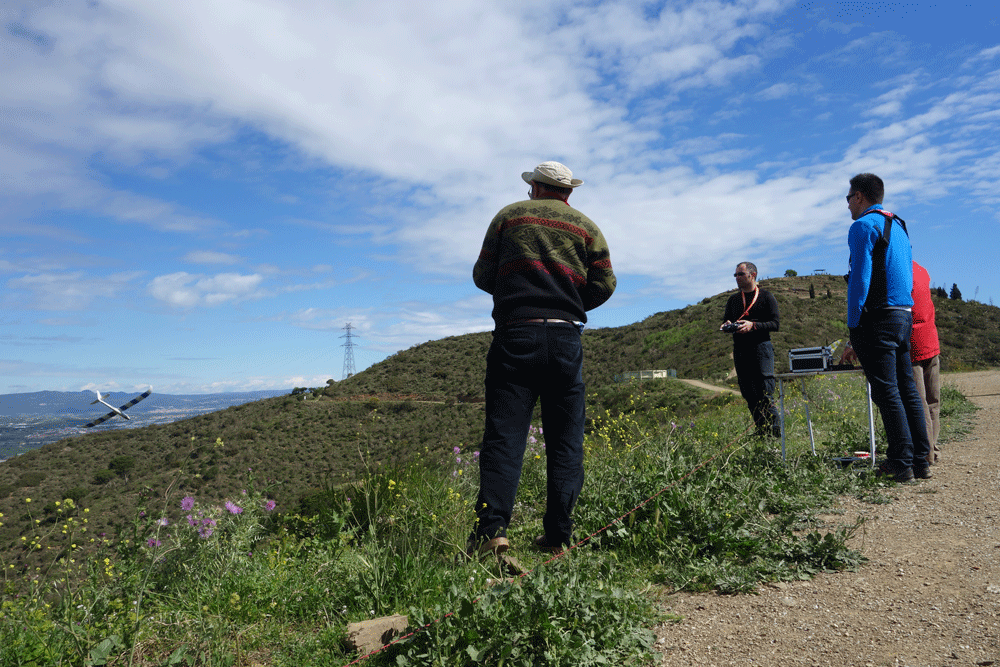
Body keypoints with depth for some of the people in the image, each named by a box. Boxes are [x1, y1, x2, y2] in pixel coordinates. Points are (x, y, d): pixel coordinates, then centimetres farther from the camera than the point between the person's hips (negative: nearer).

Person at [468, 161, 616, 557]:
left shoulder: (509, 216, 12)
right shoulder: (586, 227, 15)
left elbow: (482, 277, 11)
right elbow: (604, 285, 6)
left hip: (515, 334, -1)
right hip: (566, 337, 1)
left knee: (504, 434, -4)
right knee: (565, 440, 7)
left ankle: (492, 528, -16)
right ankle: (558, 536, 7)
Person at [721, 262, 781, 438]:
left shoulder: (766, 296, 4)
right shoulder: (733, 300, 19)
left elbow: (775, 324, -3)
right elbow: (726, 321, 21)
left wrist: (753, 325, -18)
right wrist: (727, 326, -3)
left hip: (761, 346, -5)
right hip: (740, 349, 5)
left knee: (765, 392, -11)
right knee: (748, 392, 4)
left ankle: (775, 428, -4)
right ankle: (762, 429, 11)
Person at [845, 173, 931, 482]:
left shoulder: (863, 226, -8)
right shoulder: (899, 227, 20)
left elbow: (859, 279, -15)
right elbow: (908, 278, 21)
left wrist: (853, 327, -12)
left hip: (878, 318, -9)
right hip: (904, 316, 9)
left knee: (886, 392, -6)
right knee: (907, 390, 11)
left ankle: (901, 465, -4)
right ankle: (920, 461, 14)